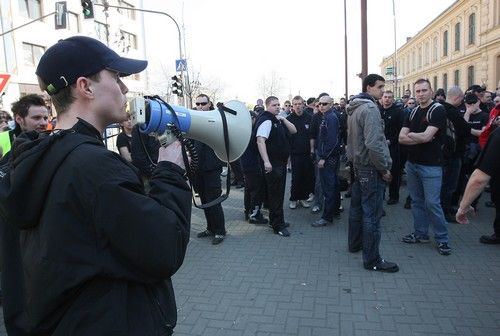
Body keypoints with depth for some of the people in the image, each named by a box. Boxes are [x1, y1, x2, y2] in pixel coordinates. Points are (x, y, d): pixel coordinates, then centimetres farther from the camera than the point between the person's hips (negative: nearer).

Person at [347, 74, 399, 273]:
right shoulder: (370, 108, -18)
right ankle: (372, 260, 3)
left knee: (357, 207, 20)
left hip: (357, 165, 10)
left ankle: (355, 243, 35)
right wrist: (384, 168, -17)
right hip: (371, 168, -10)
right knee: (372, 214, -5)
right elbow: (373, 144, -26)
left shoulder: (353, 108, 12)